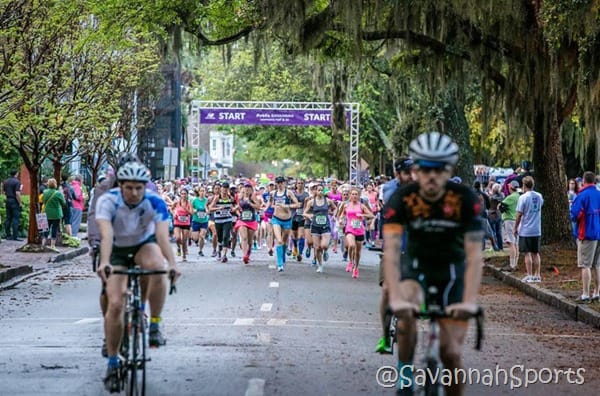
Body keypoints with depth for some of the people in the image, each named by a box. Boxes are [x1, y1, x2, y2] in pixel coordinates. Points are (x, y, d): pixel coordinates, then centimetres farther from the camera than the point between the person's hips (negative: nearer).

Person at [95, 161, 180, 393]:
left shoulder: (155, 203, -25)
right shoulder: (108, 201, -28)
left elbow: (162, 235, -36)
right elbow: (106, 235, -40)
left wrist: (172, 263, -53)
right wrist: (104, 262, -58)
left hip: (145, 243, 0)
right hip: (117, 250, 0)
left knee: (157, 267, -36)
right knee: (115, 304, -13)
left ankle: (154, 326, -20)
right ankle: (112, 364, 0)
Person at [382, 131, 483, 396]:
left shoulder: (465, 199, -23)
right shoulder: (402, 199, -23)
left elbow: (474, 255, -28)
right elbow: (391, 252, -31)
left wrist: (469, 302, -42)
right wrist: (395, 298, -45)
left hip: (452, 270, 0)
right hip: (416, 266, 0)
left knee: (451, 352, -8)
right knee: (406, 312, -33)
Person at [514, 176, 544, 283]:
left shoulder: (523, 198, -14)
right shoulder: (539, 196, 4)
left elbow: (519, 215, -13)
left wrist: (515, 228, -3)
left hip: (525, 231, -5)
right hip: (537, 230, 5)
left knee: (527, 253, 0)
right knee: (535, 253, 12)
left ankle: (529, 276, 0)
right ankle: (537, 275, 13)